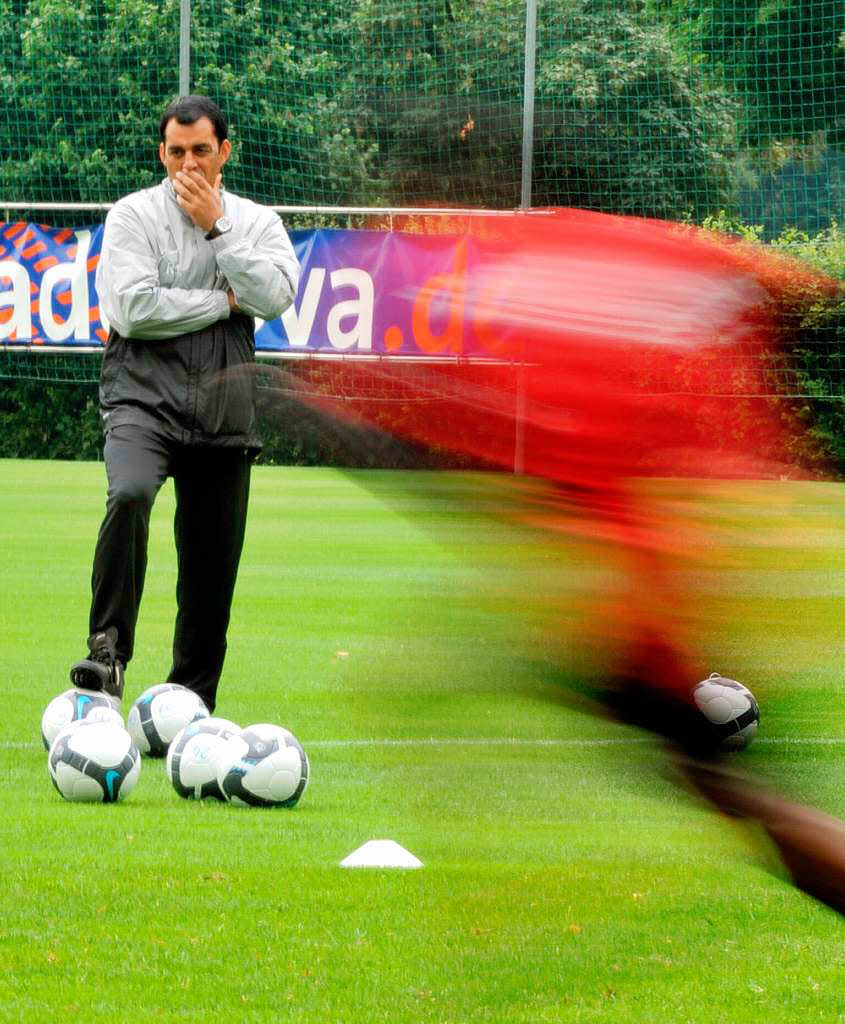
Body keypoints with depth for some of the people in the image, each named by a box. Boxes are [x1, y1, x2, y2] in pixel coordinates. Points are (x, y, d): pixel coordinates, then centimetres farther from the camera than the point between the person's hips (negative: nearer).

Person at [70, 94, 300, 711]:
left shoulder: (257, 222, 13)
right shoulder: (134, 215, 3)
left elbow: (275, 296, -6)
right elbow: (134, 309, -10)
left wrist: (215, 227, -6)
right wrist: (224, 301, -4)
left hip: (224, 406, 3)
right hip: (145, 393, -3)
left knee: (212, 567, 3)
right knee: (130, 495, -33)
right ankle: (108, 650, -32)